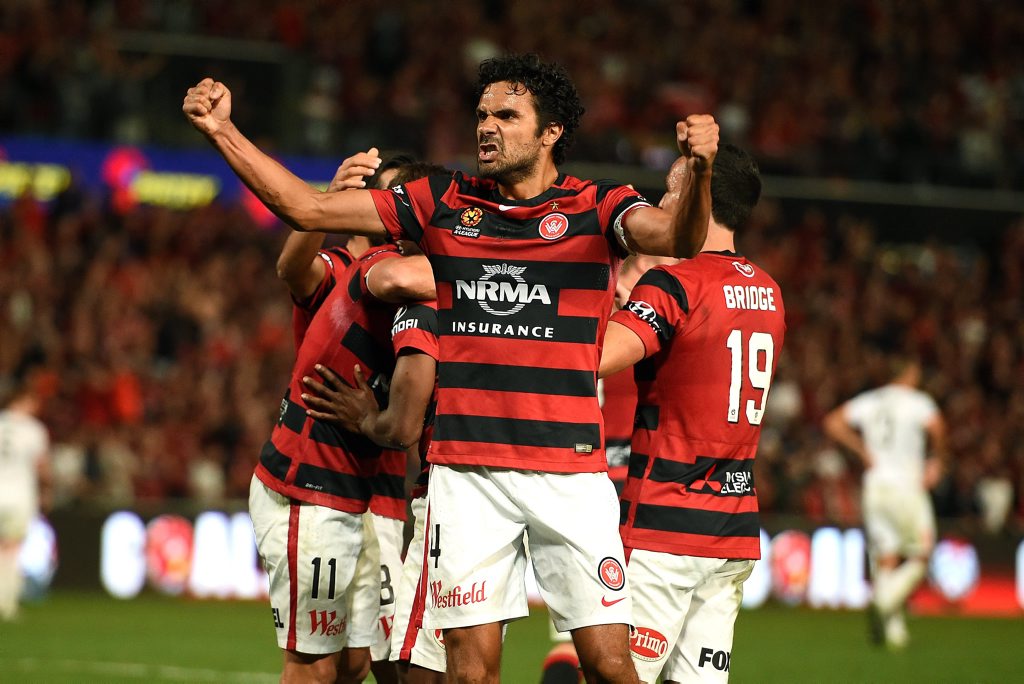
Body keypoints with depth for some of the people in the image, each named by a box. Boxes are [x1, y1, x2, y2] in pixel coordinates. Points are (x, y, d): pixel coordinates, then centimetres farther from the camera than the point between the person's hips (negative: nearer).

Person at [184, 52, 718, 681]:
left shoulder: (596, 209, 0)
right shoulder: (443, 204, 9)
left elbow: (679, 237, -20)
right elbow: (304, 207, 10)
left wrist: (699, 170, -40)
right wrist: (222, 131, 2)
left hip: (570, 472, -2)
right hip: (466, 471, 2)